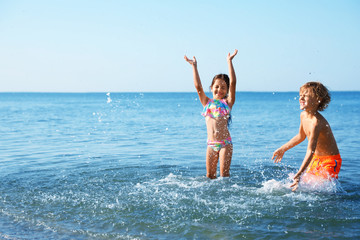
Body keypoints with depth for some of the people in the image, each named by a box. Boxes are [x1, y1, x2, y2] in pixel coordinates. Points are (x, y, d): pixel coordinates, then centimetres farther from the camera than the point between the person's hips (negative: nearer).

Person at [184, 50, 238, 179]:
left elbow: (233, 83, -5)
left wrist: (229, 61, -6)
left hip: (225, 143, -2)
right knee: (209, 175, 7)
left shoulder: (227, 102, 4)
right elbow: (198, 86, 2)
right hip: (211, 144, 3)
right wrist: (194, 66, 1)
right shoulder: (207, 102, 10)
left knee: (224, 174, -2)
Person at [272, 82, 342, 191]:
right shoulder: (303, 115, -2)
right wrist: (282, 149, 22)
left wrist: (299, 174, -39)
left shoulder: (316, 122, -30)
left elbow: (310, 151, -34)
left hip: (330, 161, -8)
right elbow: (301, 136, 17)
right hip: (316, 159, 8)